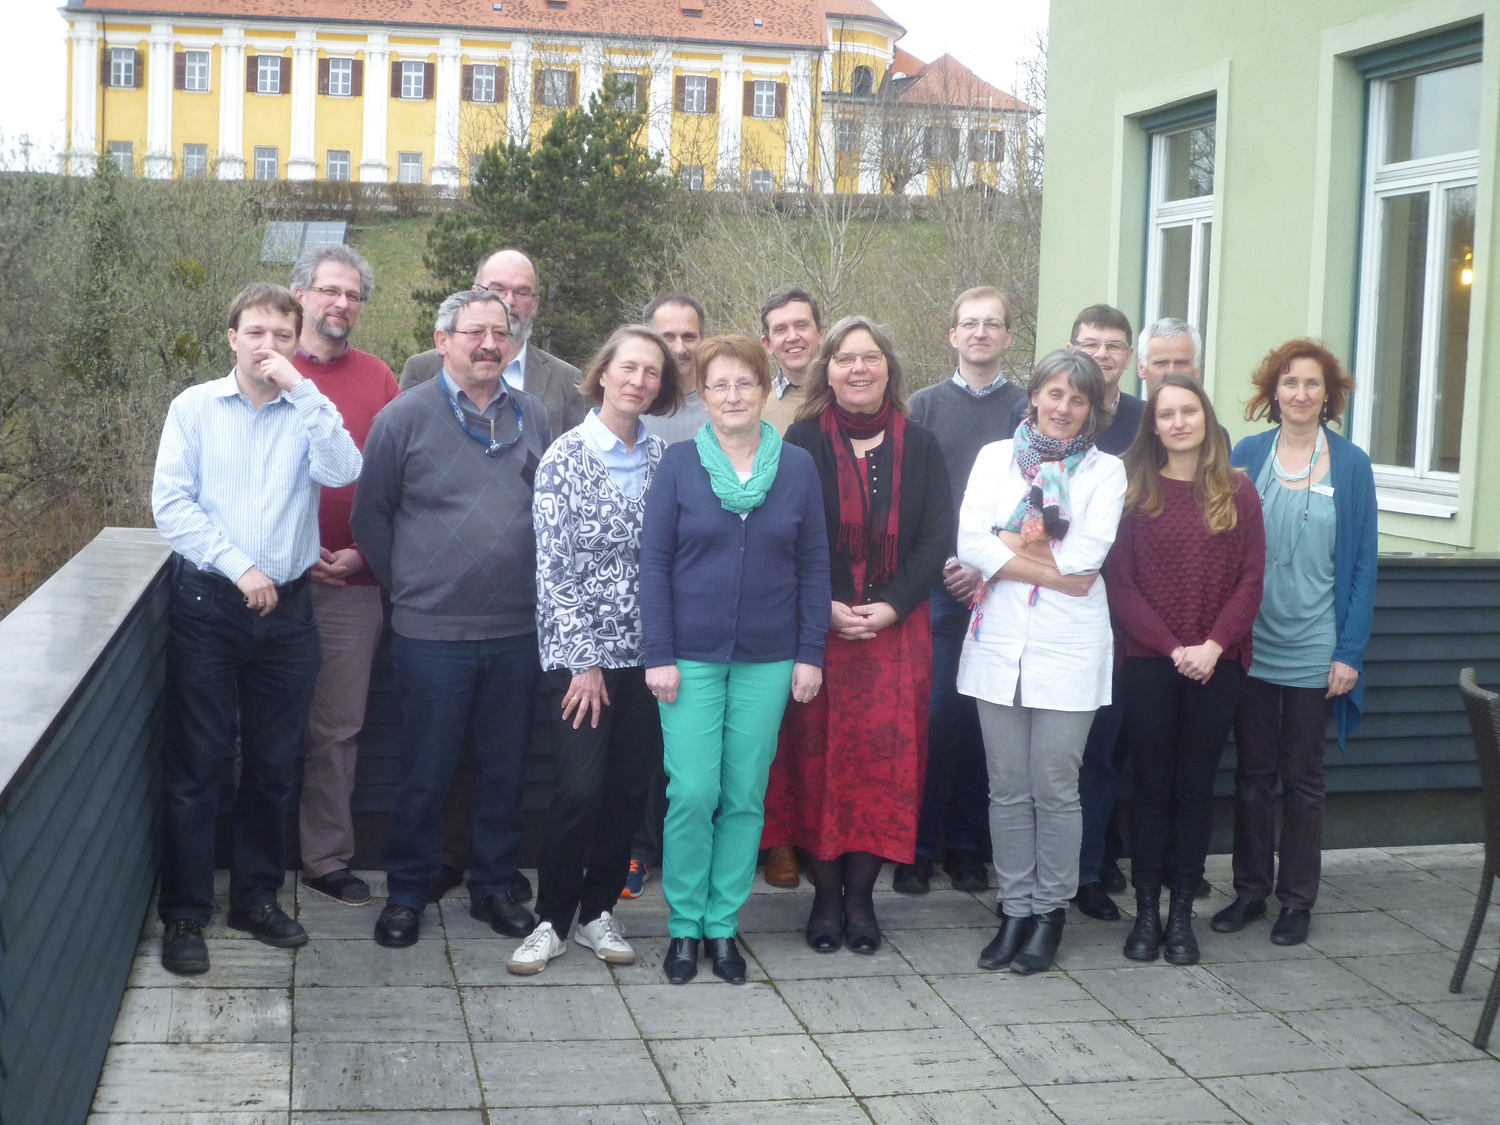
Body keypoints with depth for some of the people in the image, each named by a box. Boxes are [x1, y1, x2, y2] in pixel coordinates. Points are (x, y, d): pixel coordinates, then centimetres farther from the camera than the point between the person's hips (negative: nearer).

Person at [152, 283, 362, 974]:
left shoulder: (308, 413, 4)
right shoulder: (195, 407, 2)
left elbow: (343, 472, -15)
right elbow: (170, 502, -5)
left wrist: (300, 388, -15)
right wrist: (239, 566, -12)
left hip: (286, 607, 2)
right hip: (207, 605, -2)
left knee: (273, 767, 10)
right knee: (196, 766, 2)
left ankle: (256, 896, 25)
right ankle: (184, 913, 10)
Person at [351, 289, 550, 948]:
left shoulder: (532, 418, 7)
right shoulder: (404, 417, -3)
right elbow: (370, 516, 3)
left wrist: (535, 587, 10)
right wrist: (406, 587, 4)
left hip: (517, 630, 3)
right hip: (431, 632, -3)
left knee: (505, 770, 12)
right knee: (424, 775, 6)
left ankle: (494, 887, 27)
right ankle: (406, 894, 21)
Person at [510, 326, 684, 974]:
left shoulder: (662, 458, 7)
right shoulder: (565, 456, -5)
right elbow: (553, 567, -8)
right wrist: (583, 661, -11)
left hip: (644, 650, 4)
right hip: (580, 652, -4)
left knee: (630, 787, 6)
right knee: (580, 788, -8)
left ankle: (598, 911, 22)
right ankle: (552, 919, 10)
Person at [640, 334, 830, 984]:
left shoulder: (798, 468, 3)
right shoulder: (678, 464, -1)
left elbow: (814, 565, 6)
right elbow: (653, 561, -2)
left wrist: (811, 654, 1)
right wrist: (659, 655, -7)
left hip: (767, 659, 2)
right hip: (692, 656, -2)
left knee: (746, 796, 6)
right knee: (693, 793, -5)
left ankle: (723, 925, 19)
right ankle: (684, 926, 11)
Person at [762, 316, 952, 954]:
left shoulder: (918, 447, 7)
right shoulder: (802, 442, 2)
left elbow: (937, 538, 2)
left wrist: (889, 606, -11)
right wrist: (826, 607, -14)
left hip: (895, 630, 2)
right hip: (815, 630, -1)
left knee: (884, 759, 0)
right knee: (818, 757, 0)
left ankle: (860, 896, 11)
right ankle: (825, 895, 11)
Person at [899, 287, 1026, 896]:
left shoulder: (1028, 408, 7)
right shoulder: (924, 405, 8)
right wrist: (942, 562, -8)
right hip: (937, 585, 0)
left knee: (984, 716, 3)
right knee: (932, 713, -3)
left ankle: (968, 847, 13)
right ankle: (919, 847, 6)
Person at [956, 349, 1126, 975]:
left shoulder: (1105, 471, 4)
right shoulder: (996, 457, 8)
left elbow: (1085, 559, -11)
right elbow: (969, 545, -6)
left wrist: (1009, 543, -5)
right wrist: (1055, 567, -11)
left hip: (1068, 651, -2)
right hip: (998, 643, 2)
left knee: (1055, 790, 3)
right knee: (1007, 790, 8)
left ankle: (1050, 911, 18)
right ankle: (1014, 909, 20)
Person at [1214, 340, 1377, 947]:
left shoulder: (1350, 464, -2)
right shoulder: (1247, 455, 2)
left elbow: (1362, 562, -2)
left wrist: (1350, 651, -7)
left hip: (1314, 651, -1)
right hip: (1250, 642, 1)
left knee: (1303, 778, 9)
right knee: (1253, 772, 10)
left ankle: (1297, 899, 20)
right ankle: (1250, 890, 22)